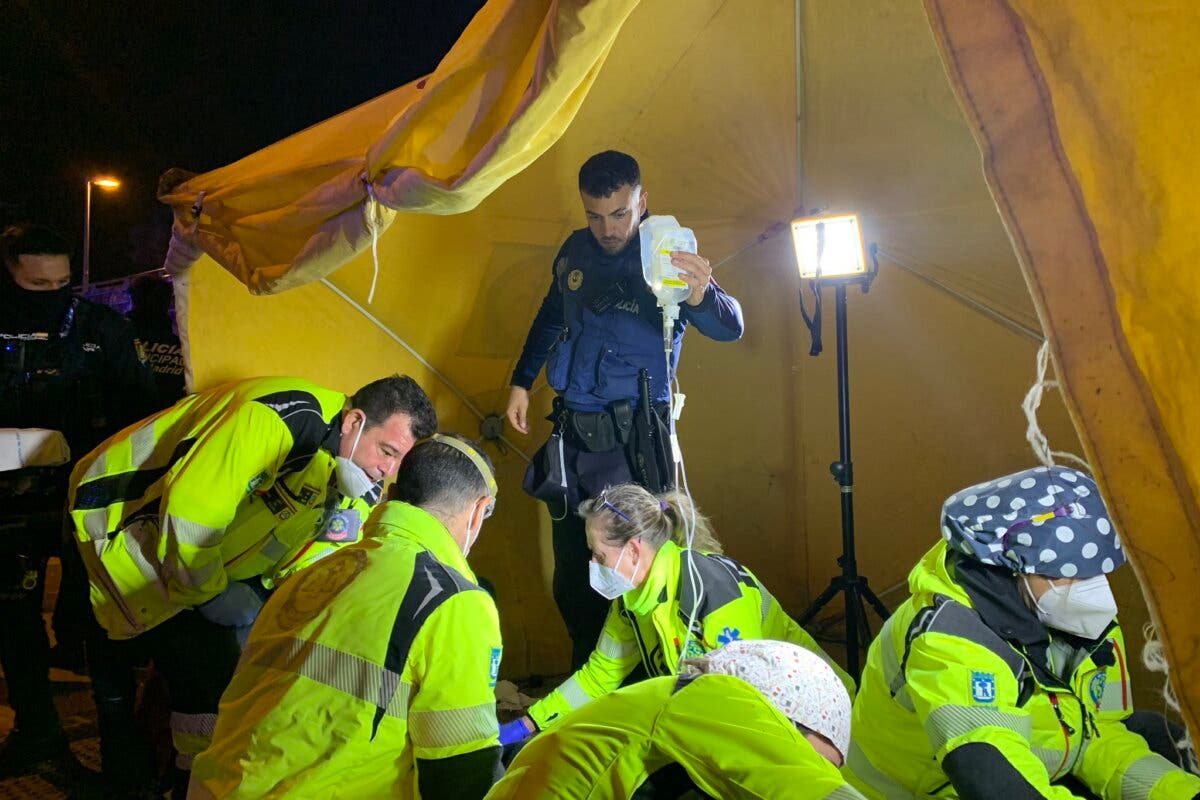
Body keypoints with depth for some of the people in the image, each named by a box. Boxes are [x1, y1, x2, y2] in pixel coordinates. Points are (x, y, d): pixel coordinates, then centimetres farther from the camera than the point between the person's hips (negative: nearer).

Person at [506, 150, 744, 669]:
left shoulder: (665, 257, -10)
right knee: (571, 570, 13)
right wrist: (521, 383, 21)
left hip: (632, 437, -5)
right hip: (572, 432, 6)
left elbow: (730, 329, -23)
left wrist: (699, 295, -44)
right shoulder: (576, 251, 7)